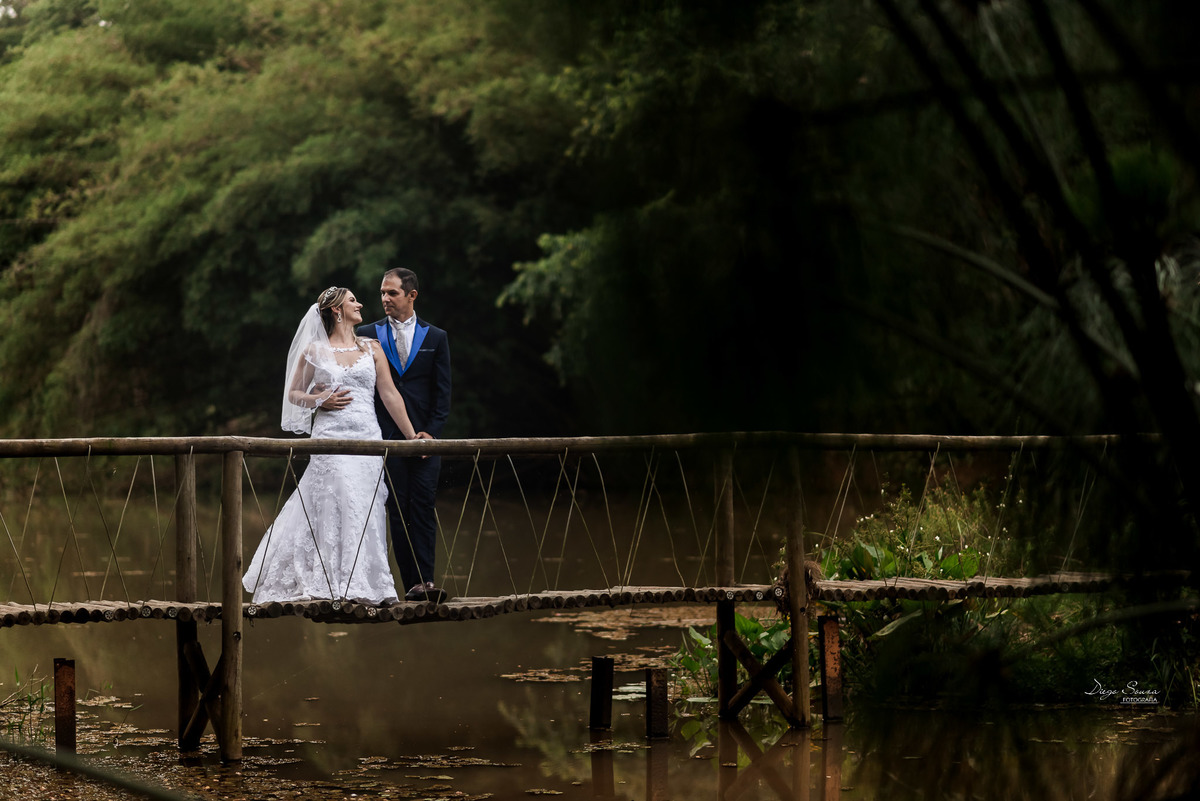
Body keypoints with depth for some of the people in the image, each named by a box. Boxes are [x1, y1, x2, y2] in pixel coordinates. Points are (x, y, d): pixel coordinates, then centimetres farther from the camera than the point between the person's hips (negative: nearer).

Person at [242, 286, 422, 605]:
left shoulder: (371, 348, 13)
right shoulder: (315, 350, 7)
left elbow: (390, 395, 10)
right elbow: (293, 393, 15)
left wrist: (412, 437, 6)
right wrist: (318, 400, -5)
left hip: (367, 435, 3)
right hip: (331, 435, -2)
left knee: (366, 508, -2)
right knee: (343, 504, -13)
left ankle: (368, 583, 1)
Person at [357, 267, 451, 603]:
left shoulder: (435, 337, 9)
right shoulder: (368, 335, 9)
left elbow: (443, 391, 7)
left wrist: (431, 432, -5)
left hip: (425, 435, 0)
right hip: (386, 436, 0)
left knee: (423, 508, -8)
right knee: (397, 511, -2)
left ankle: (426, 580, -11)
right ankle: (412, 583, -1)